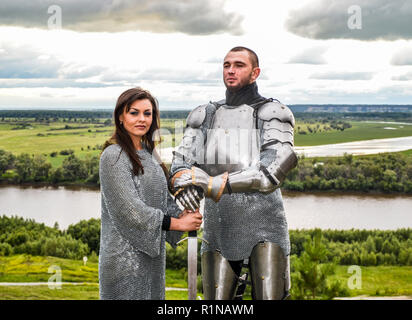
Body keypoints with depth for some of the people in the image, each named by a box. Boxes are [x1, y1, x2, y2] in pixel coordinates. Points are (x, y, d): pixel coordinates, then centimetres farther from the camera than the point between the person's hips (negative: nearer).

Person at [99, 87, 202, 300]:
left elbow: (163, 198, 15)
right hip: (126, 256, -8)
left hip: (152, 251, 8)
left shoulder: (148, 153, 12)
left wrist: (183, 216, -5)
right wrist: (176, 224, -18)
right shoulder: (114, 156, -14)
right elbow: (128, 208, -20)